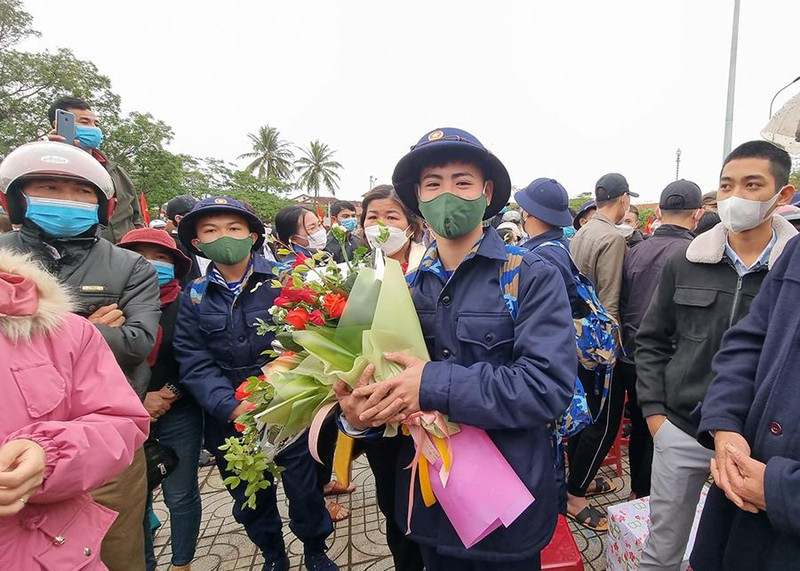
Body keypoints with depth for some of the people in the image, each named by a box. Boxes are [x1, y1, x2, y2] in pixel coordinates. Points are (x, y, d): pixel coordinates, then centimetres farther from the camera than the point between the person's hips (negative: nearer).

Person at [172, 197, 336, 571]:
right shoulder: (193, 297, 0)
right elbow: (195, 365, -6)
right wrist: (232, 406, -21)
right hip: (229, 419, 3)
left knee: (304, 487, 9)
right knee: (249, 497, 19)